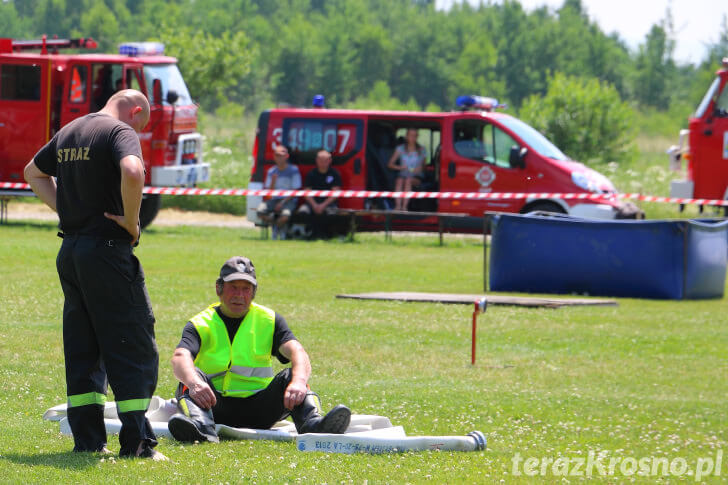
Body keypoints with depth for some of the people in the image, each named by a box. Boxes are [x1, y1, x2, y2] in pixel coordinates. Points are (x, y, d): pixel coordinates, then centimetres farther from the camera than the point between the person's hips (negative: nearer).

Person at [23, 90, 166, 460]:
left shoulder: (68, 132, 16)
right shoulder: (120, 131, -9)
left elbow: (34, 172, 30)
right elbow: (132, 172, -30)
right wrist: (131, 221, -15)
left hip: (69, 249, 8)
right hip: (107, 248, -8)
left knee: (82, 347, 13)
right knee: (133, 346, -3)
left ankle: (87, 439, 12)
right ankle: (136, 441, -7)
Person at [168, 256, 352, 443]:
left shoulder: (269, 321, 10)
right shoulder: (200, 324, 4)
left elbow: (297, 353, -7)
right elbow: (180, 358, -16)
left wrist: (299, 382, -32)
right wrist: (195, 383, -42)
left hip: (258, 409, 1)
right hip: (215, 405, -1)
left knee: (291, 376, -21)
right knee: (192, 376, -28)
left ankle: (313, 422, -49)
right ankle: (200, 427, -58)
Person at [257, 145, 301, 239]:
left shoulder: (293, 170, -3)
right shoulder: (271, 171, 9)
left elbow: (294, 191, -5)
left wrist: (282, 202, -16)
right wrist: (273, 180, -13)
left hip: (289, 200, -3)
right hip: (275, 200, 3)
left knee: (285, 214, -38)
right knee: (260, 211, -28)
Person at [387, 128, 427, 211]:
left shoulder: (421, 150, 8)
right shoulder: (401, 149, 7)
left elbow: (423, 166, 14)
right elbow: (390, 164, 5)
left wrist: (421, 168, -10)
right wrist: (399, 167, -13)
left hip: (416, 176, -1)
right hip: (403, 174, 1)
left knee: (408, 180, -36)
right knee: (400, 181, -35)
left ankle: (404, 206, -46)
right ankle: (398, 205, -47)